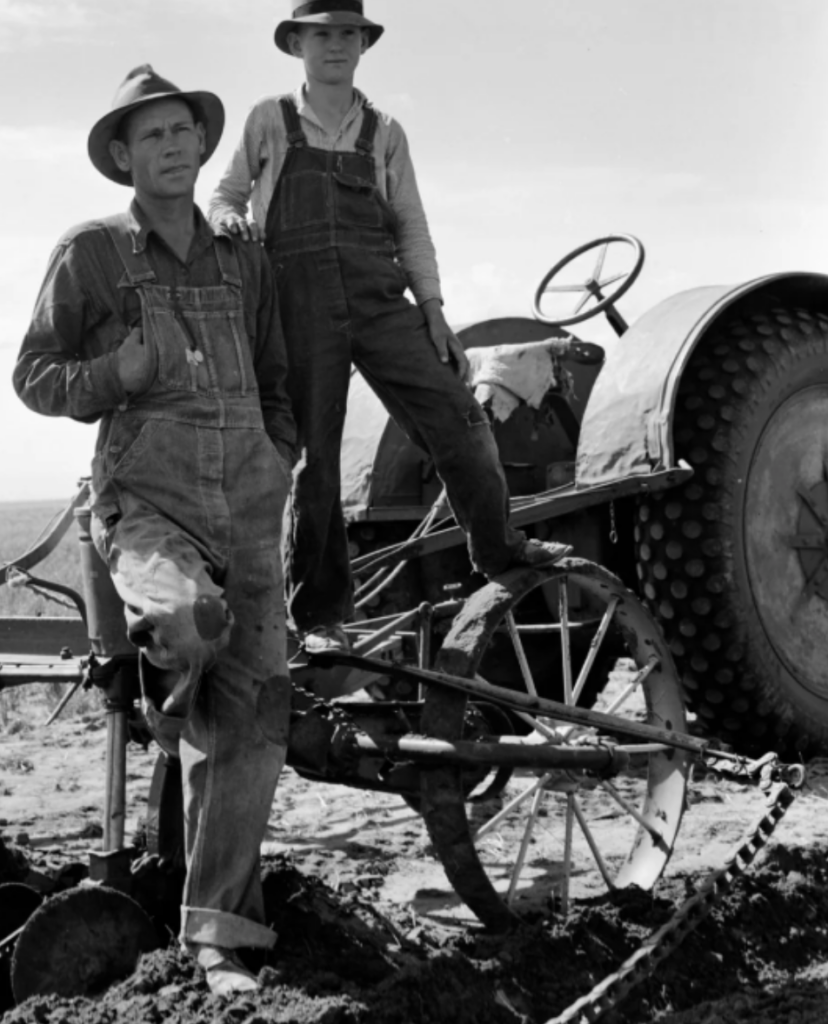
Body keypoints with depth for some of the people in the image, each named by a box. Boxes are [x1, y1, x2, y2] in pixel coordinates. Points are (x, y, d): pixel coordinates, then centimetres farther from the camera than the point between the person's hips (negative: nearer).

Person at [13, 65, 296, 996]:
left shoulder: (242, 262, 15)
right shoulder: (90, 254, 3)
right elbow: (34, 378, 5)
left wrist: (277, 463, 10)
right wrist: (114, 377, -13)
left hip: (247, 513, 4)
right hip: (147, 503, -4)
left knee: (251, 726, -6)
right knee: (187, 622, -36)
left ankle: (217, 933, 3)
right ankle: (167, 688, 2)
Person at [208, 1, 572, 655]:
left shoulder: (384, 134, 15)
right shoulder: (270, 122, 10)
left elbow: (411, 229, 14)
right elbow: (225, 197, 17)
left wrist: (435, 314, 5)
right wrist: (232, 219, -7)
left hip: (381, 300, 2)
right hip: (301, 304, -2)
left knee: (456, 416, -9)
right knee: (313, 456, -1)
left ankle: (498, 550, 10)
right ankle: (319, 614, 8)